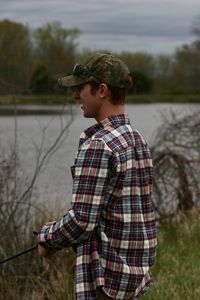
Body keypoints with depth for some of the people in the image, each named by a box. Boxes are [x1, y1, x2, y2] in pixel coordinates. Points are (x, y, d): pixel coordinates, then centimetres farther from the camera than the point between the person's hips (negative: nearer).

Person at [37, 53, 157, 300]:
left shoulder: (97, 145, -19)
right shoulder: (137, 140, 10)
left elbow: (82, 221, -23)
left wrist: (48, 238, -3)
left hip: (107, 275, -9)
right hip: (137, 267, 9)